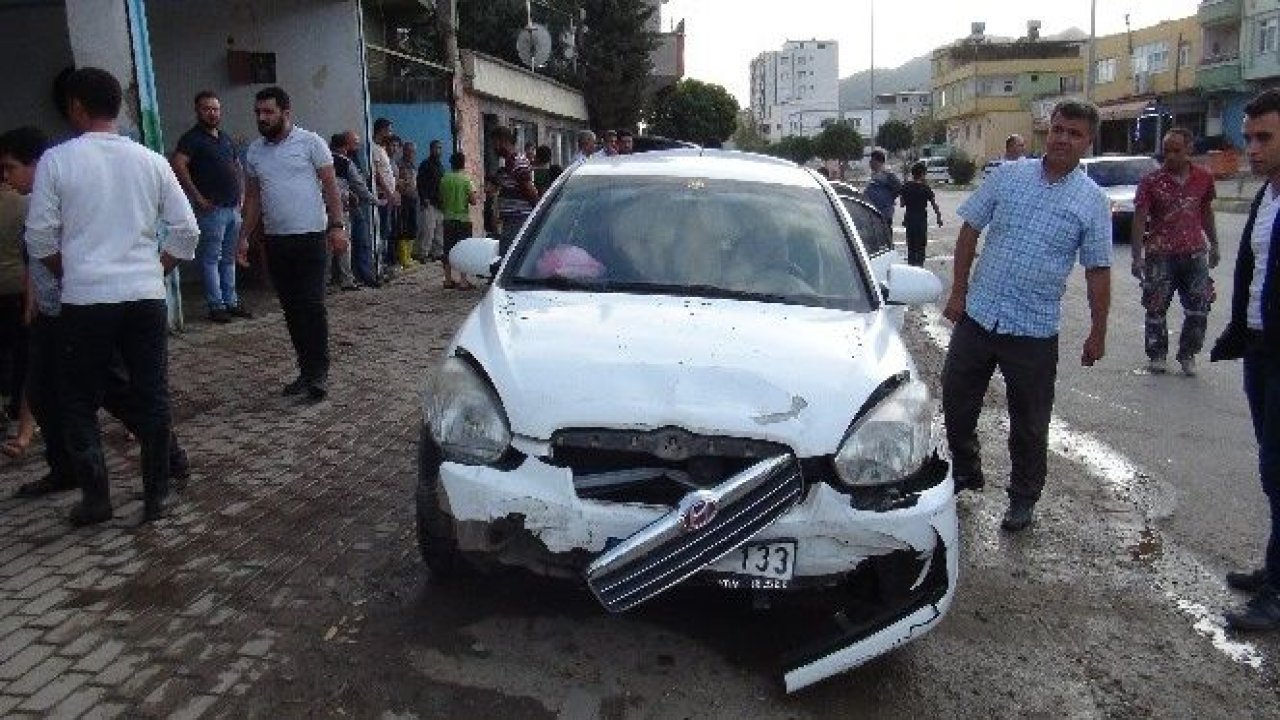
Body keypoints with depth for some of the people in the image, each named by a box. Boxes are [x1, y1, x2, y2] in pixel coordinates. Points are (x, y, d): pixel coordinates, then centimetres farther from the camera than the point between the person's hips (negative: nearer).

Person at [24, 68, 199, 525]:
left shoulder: (57, 161, -4)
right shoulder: (151, 161, 4)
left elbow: (41, 239, -2)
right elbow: (186, 231, 4)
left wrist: (71, 276, 14)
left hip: (85, 300, -2)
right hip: (146, 297, 2)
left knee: (79, 402, 13)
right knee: (152, 397, 8)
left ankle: (96, 497, 14)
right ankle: (157, 495, 13)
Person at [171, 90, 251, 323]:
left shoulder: (226, 138, 17)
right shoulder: (193, 138, -7)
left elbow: (237, 166, 30)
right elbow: (178, 164, -21)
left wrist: (239, 195, 17)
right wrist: (197, 196, -20)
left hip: (233, 208, 8)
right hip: (212, 209, -8)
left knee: (229, 258, 13)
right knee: (211, 259, -3)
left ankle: (231, 302, 19)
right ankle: (216, 306, -1)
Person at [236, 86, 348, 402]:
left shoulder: (310, 142, -3)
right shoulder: (254, 151, 12)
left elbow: (330, 186, -4)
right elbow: (252, 197, 17)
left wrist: (336, 226, -12)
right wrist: (244, 236, 10)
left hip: (309, 237, -5)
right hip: (275, 240, 6)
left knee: (311, 305, -10)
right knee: (291, 308, 8)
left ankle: (319, 371, -3)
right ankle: (307, 369, 16)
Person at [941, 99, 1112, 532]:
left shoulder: (1092, 202, 0)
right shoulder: (1008, 176, 3)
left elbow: (1097, 271, 2)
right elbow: (970, 231, 7)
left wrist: (1098, 333, 1)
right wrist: (958, 291, 4)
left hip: (1034, 330, -2)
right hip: (978, 315, 2)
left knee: (1029, 423, 8)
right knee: (956, 400, 11)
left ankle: (1023, 498, 27)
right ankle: (965, 471, 35)